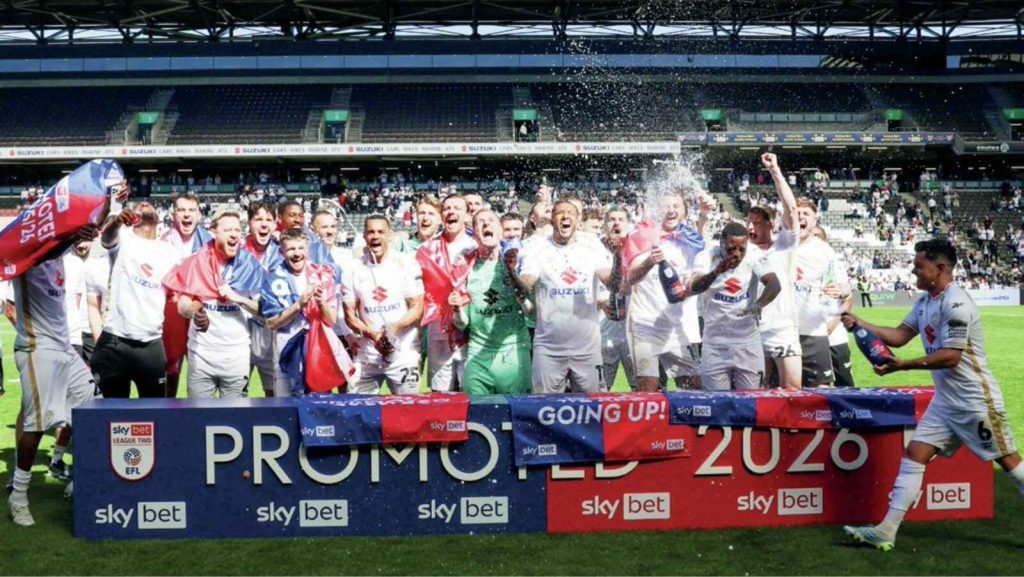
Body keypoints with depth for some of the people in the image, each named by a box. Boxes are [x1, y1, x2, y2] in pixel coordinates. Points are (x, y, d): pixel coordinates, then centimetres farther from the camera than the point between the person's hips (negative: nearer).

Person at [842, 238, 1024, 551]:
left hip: (975, 400, -9)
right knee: (914, 455, 1)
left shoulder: (956, 303, -20)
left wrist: (903, 365, -26)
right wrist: (859, 323, 1)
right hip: (946, 400, 9)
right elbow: (899, 335, 11)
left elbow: (951, 356, -24)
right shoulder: (925, 301, 8)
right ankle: (887, 531, -1)